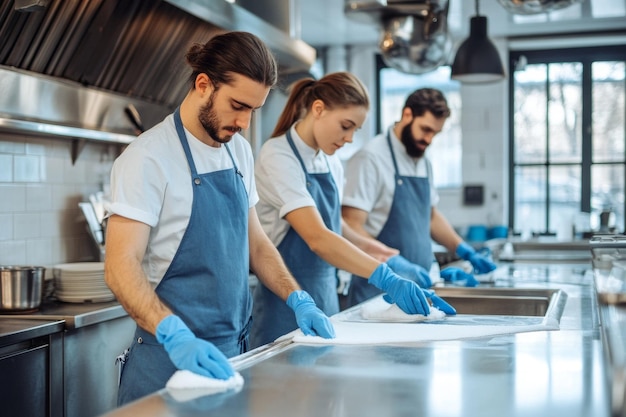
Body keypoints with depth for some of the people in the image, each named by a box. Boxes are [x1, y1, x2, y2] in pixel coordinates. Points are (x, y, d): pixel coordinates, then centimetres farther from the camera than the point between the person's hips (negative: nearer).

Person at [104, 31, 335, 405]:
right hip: (175, 356, -6)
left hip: (234, 350, 7)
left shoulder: (239, 151, 7)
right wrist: (175, 336, -33)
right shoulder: (149, 157, -15)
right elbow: (121, 266, -20)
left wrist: (299, 300, 2)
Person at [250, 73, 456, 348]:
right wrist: (385, 278, -36)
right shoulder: (278, 157, -18)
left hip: (325, 294, 7)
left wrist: (364, 246, 2)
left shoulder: (331, 162, 7)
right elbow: (317, 238, -29)